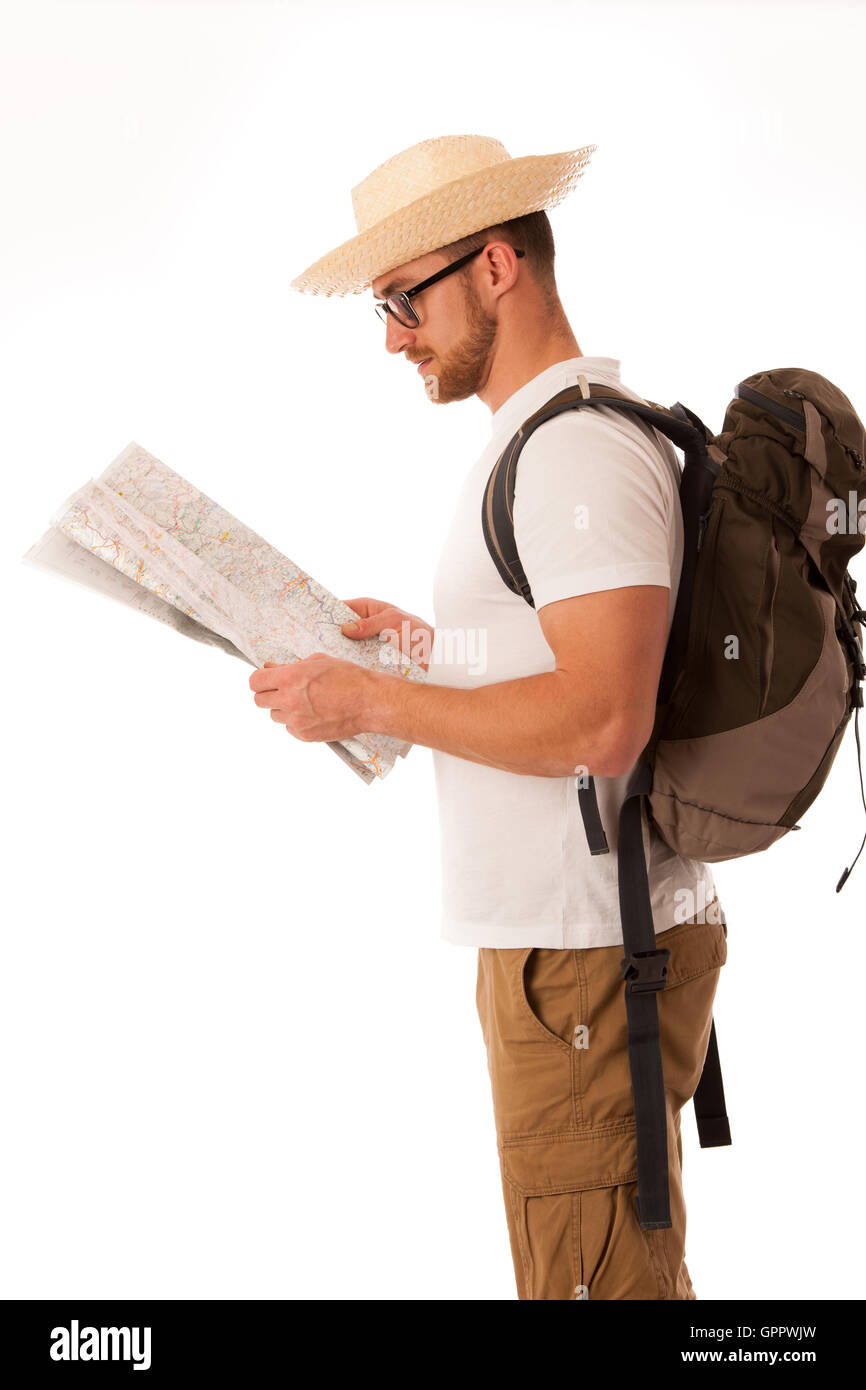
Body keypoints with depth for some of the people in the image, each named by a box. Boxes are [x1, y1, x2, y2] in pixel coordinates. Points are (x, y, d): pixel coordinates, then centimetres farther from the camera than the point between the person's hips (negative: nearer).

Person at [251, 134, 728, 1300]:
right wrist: (432, 646, 16)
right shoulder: (559, 436, 17)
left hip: (585, 951, -11)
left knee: (590, 1274, -1)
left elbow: (600, 721, -26)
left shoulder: (579, 449, -17)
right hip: (568, 931, 11)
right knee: (632, 1266, 19)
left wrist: (371, 703, -19)